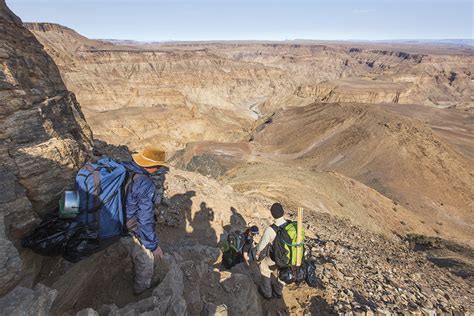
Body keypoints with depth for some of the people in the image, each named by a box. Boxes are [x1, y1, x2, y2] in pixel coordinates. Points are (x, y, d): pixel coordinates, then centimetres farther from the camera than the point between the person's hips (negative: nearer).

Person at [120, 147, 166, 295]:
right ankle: (142, 290, 42)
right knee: (146, 261, 18)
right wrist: (153, 245, -16)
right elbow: (145, 220, -28)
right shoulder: (145, 185, -33)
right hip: (131, 232, -8)